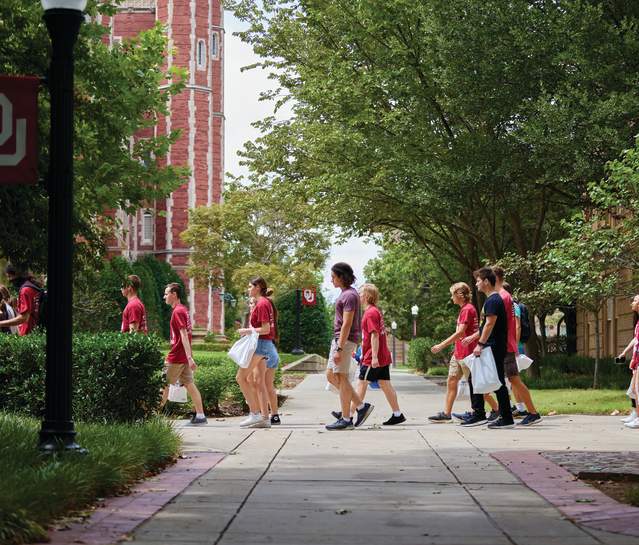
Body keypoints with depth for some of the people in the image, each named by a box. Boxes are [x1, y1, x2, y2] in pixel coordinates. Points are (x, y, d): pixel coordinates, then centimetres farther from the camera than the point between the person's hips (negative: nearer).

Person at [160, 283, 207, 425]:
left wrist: (189, 357, -29)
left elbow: (184, 335, -23)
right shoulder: (184, 309, 14)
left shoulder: (177, 312, -15)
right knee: (189, 384, 7)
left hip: (175, 357, -9)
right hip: (183, 357, 9)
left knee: (164, 385, 0)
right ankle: (200, 415, 4)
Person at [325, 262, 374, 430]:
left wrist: (339, 349, -24)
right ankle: (361, 406, 12)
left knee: (341, 378, -5)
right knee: (331, 376, 11)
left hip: (345, 340, -10)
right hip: (339, 339, 10)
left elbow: (347, 324, -21)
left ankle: (346, 419, 0)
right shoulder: (345, 293, 16)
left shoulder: (349, 295, -15)